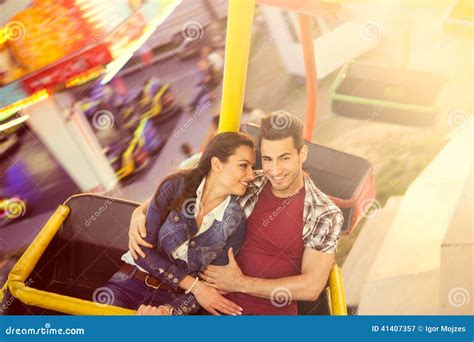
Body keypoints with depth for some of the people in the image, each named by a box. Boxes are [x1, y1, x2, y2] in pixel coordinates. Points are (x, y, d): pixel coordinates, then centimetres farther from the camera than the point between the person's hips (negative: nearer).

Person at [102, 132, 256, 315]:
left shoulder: (234, 224, -5)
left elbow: (212, 286, -4)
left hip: (175, 297, 1)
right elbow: (143, 249, -9)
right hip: (131, 281, -1)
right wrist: (195, 285, -13)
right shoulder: (176, 186, -8)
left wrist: (168, 309, -20)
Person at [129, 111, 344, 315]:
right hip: (221, 303, 2)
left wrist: (240, 283, -11)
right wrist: (141, 212, -11)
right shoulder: (247, 186, -2)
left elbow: (311, 287, -11)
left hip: (272, 313, -2)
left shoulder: (325, 216, -8)